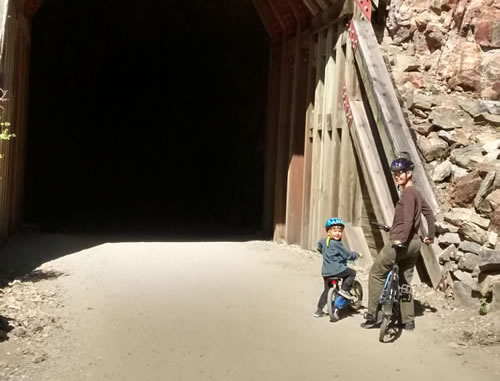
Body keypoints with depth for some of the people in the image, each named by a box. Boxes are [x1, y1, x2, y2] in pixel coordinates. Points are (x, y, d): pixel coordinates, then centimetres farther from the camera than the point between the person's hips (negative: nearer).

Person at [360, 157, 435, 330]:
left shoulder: (408, 193, -14)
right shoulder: (416, 193, 14)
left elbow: (408, 219, -25)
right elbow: (429, 214, 21)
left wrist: (401, 239, -30)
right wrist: (430, 236, 28)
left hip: (401, 243, -9)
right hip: (414, 243, 9)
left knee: (376, 274, 1)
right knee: (404, 282, 16)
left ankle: (372, 316, 2)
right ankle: (408, 320, 18)